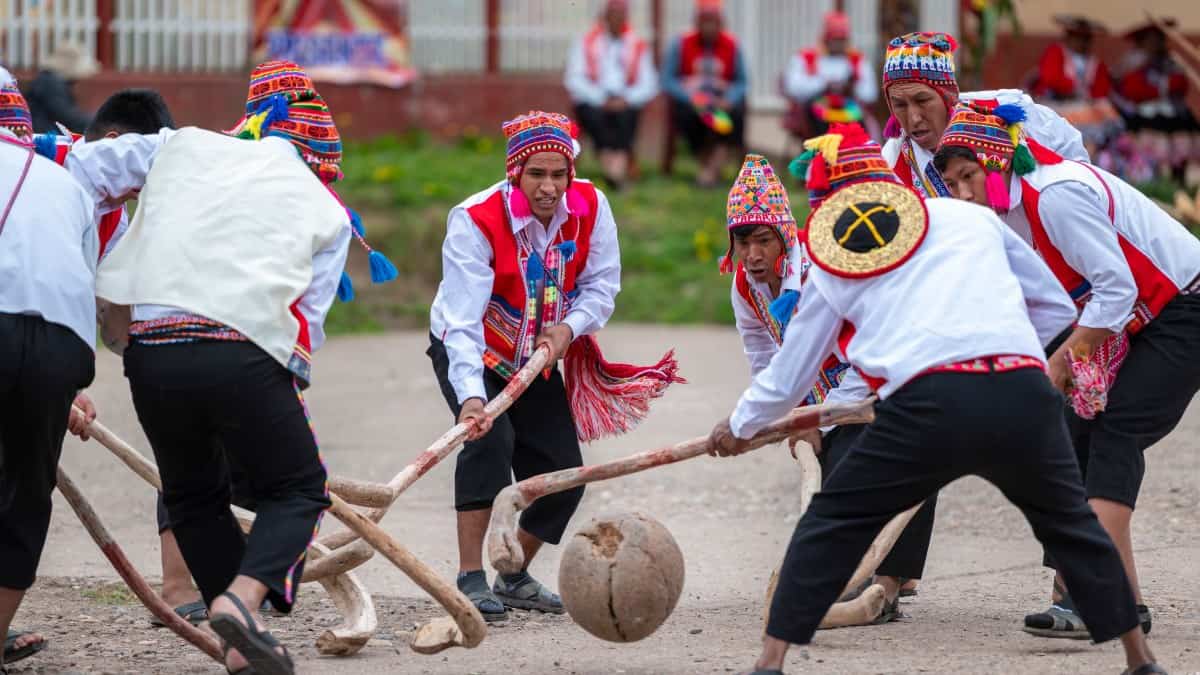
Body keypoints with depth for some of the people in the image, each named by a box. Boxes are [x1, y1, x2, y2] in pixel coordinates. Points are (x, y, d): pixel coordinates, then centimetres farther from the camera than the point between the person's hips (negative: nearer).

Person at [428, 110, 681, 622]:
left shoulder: (590, 207, -17)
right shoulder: (476, 220, -31)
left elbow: (601, 285, -7)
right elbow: (463, 319, -38)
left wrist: (568, 329, -28)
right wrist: (471, 396, -51)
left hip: (540, 358, 5)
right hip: (468, 352, -5)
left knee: (563, 476, 0)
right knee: (490, 438, -30)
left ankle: (514, 576, 23)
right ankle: (471, 579, -25)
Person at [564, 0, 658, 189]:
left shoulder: (638, 46, 15)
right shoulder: (586, 44, 11)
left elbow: (649, 84, 7)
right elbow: (575, 81, 1)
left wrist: (626, 99, -11)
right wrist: (602, 99, -12)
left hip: (625, 103, 1)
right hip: (593, 102, -1)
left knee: (626, 116, -33)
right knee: (595, 116, -34)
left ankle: (620, 164, -51)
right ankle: (608, 163, -50)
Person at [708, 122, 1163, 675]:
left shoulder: (832, 269, 20)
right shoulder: (972, 218, 23)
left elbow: (786, 381, 29)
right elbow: (1057, 307, 29)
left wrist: (740, 427, 48)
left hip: (929, 405, -2)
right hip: (1025, 394, 2)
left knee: (830, 525, 15)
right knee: (1072, 524, 24)